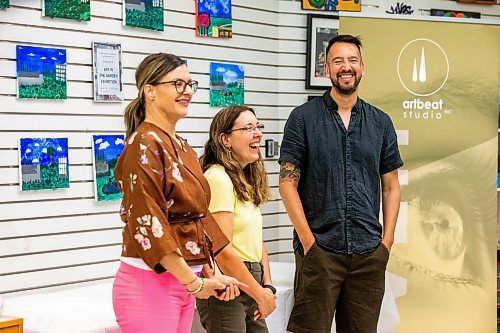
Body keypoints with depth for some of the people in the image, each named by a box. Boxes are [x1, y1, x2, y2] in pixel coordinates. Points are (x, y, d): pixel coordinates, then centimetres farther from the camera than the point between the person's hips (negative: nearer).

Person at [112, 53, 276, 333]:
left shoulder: (183, 148, 13)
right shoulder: (145, 145, -13)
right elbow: (148, 224, -20)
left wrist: (211, 273, 4)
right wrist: (194, 282, -16)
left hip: (184, 282, 8)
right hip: (150, 282, -8)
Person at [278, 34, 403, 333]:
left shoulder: (381, 123, 11)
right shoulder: (303, 118, 1)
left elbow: (391, 186, 13)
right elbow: (288, 182, -3)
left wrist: (387, 240, 3)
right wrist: (307, 239, -9)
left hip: (369, 252, 3)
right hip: (319, 249, -3)